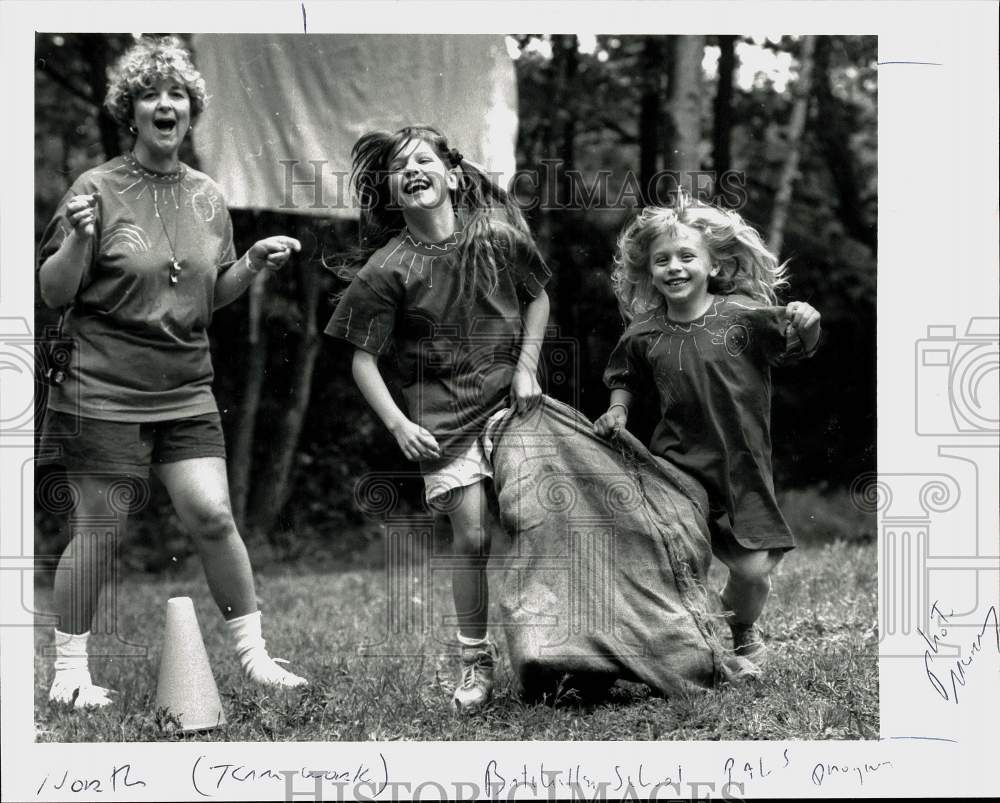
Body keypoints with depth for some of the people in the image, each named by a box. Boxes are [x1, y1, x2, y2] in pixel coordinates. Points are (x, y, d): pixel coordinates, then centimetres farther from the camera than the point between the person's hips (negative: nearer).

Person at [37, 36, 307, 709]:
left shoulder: (208, 196, 9)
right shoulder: (98, 189, -5)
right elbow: (54, 293, -4)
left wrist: (253, 265, 0)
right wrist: (80, 240, -22)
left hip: (186, 389, 4)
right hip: (103, 390, -4)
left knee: (213, 514, -6)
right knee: (99, 532, 1)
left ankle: (254, 654, 8)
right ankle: (70, 667, 18)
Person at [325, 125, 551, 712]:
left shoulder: (497, 236, -4)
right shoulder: (388, 268, -10)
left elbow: (538, 298, 12)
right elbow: (363, 359, -6)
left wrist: (527, 367, 2)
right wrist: (398, 425, -14)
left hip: (510, 395, 2)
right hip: (442, 409, -2)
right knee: (473, 536, -6)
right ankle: (476, 661, 10)